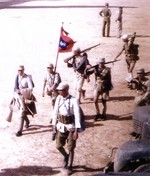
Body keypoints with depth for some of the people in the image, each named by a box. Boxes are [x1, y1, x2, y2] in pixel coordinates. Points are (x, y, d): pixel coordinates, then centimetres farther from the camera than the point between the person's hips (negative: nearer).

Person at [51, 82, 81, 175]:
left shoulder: (73, 100, -19)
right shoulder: (59, 98, -3)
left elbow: (77, 115, -19)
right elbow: (55, 112, 5)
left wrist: (76, 131, -22)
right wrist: (54, 126, 6)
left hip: (70, 127, -4)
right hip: (61, 126, 5)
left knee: (71, 148, 4)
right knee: (59, 146, 8)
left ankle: (69, 166, 22)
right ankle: (66, 156, 40)